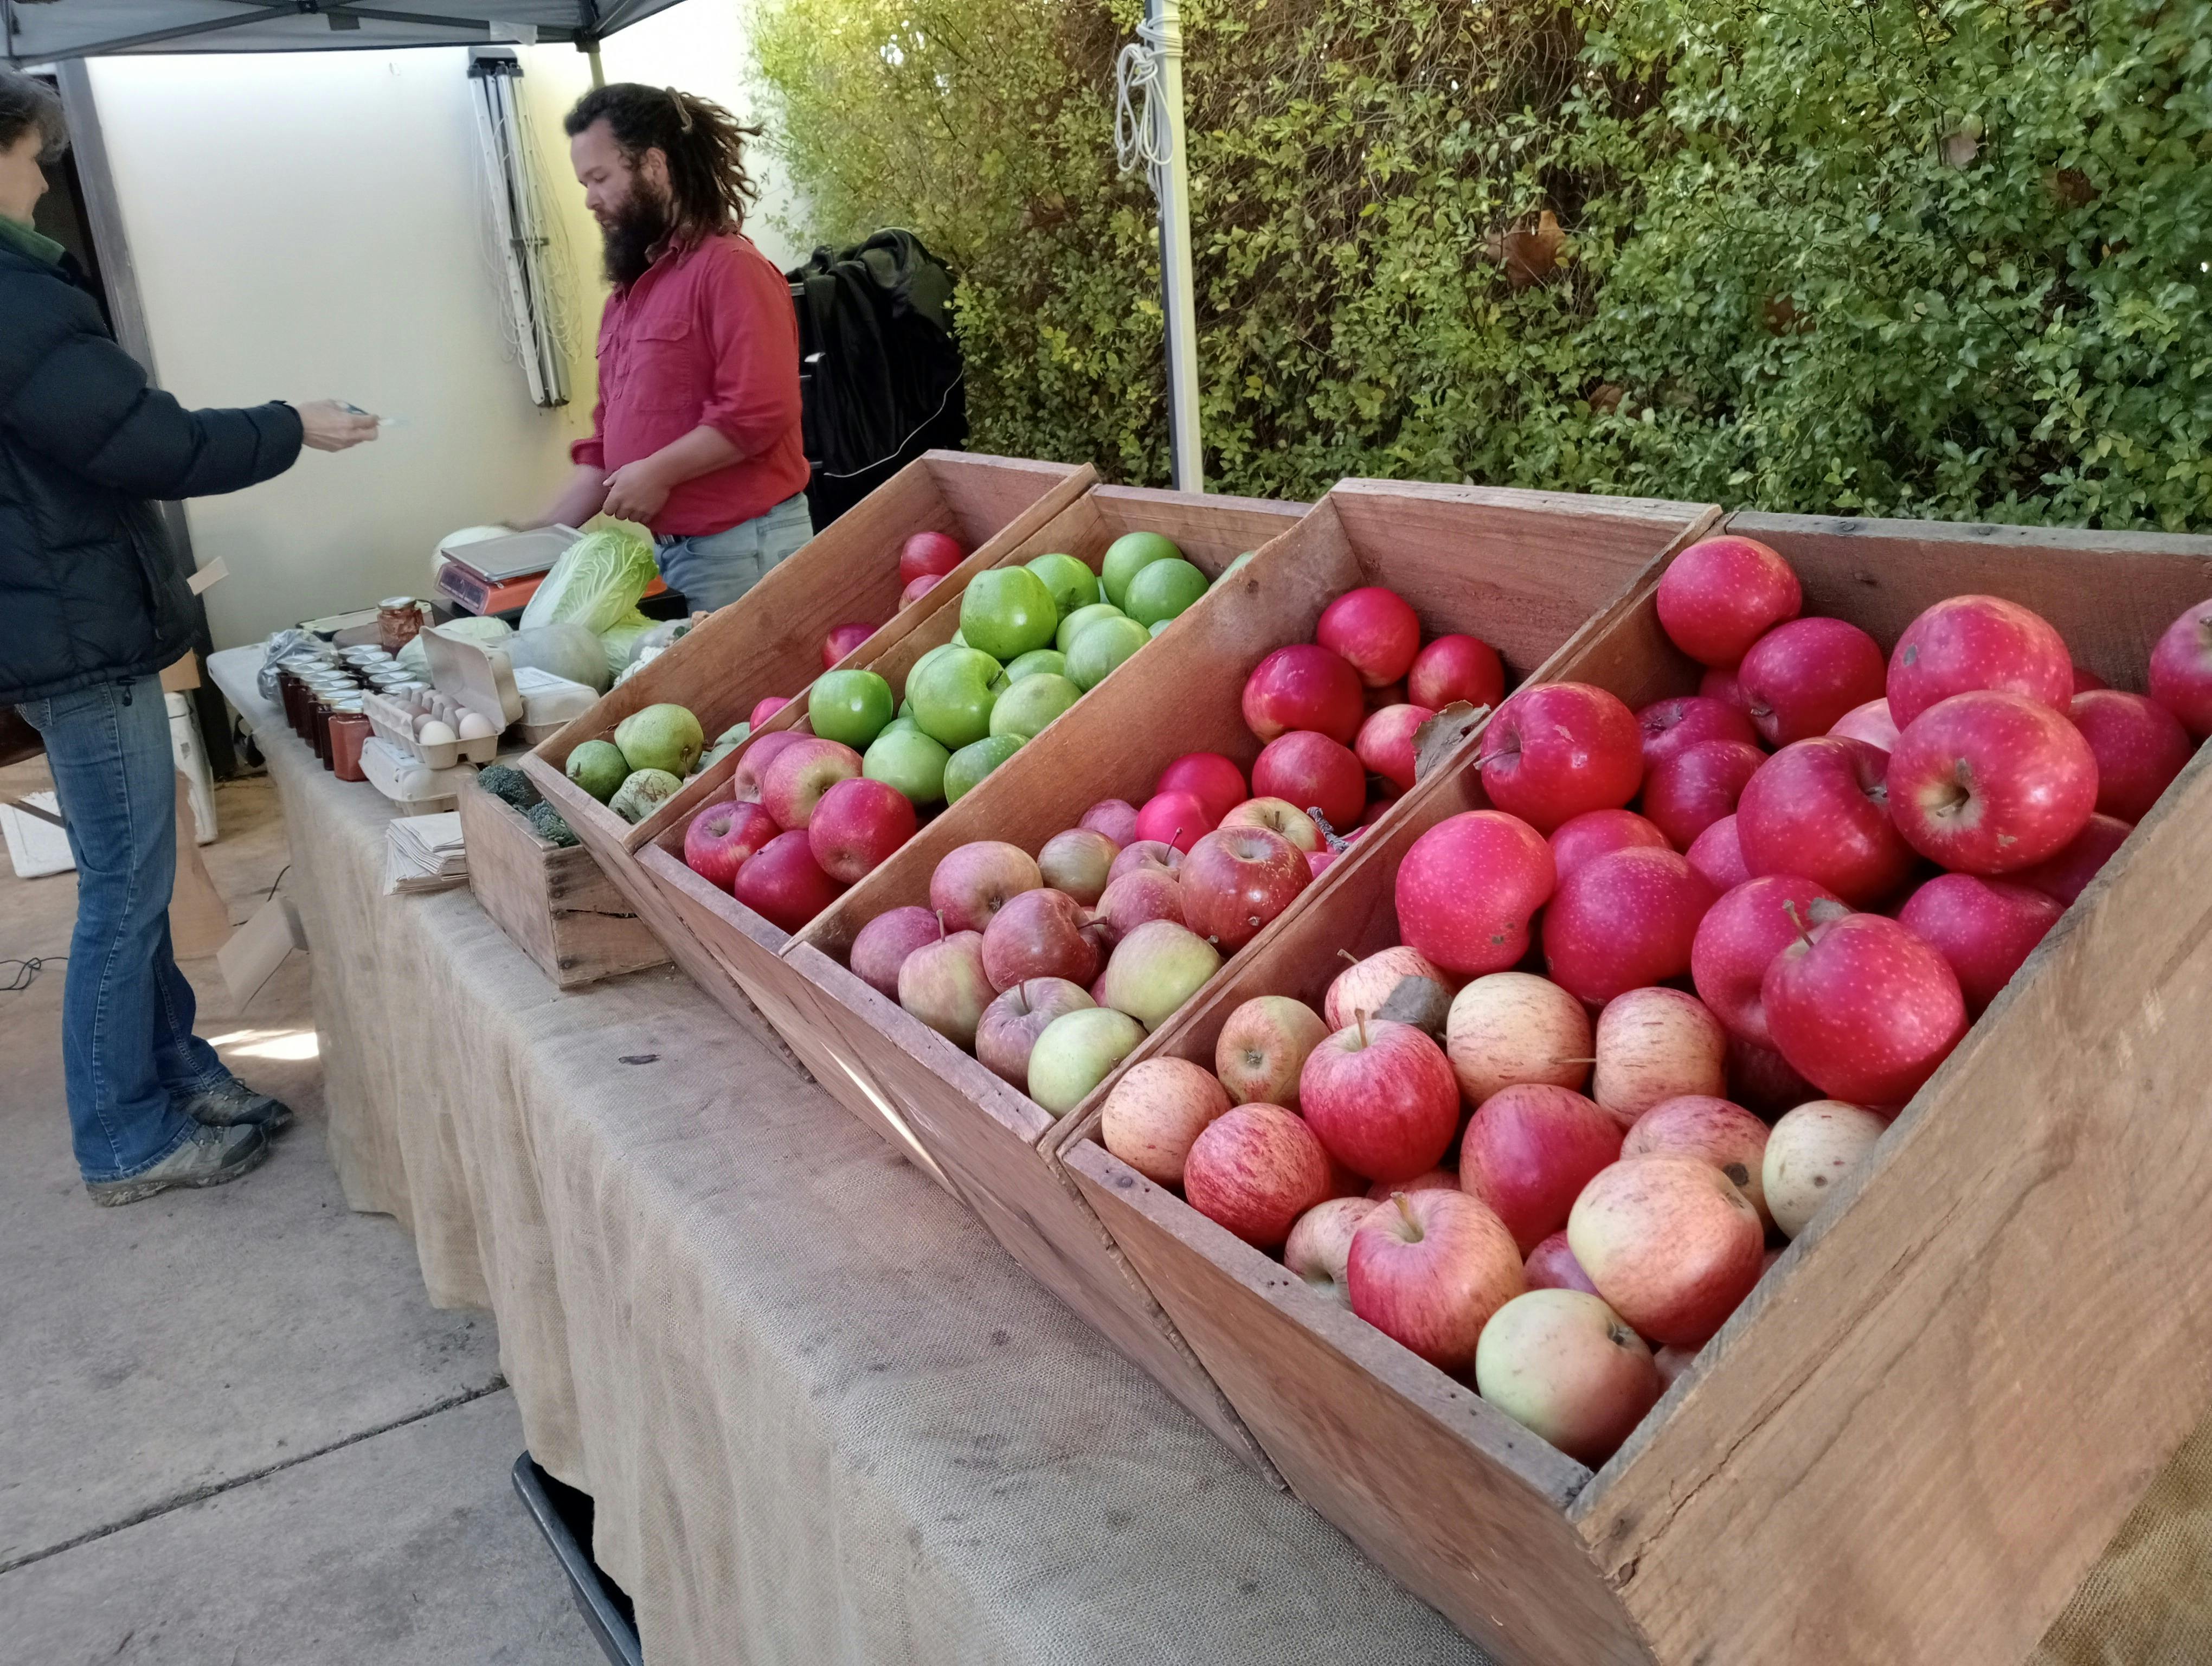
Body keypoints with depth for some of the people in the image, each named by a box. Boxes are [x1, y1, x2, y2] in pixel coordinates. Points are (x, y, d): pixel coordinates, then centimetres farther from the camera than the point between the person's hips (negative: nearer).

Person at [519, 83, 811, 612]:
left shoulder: (730, 270, -9)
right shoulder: (627, 291, 16)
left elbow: (758, 413, -20)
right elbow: (609, 442, 19)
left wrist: (660, 473, -15)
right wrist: (550, 529, 11)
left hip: (741, 548, -8)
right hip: (664, 548, 8)